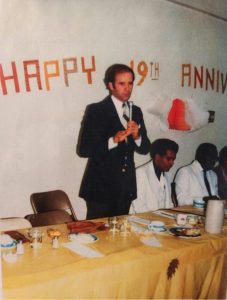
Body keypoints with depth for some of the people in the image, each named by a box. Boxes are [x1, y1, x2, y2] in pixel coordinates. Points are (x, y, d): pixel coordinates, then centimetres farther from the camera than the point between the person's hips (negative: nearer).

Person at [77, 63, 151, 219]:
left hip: (126, 188, 5)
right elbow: (83, 149, -15)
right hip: (101, 187, -5)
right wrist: (113, 140, -26)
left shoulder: (136, 111, 9)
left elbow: (145, 149, 8)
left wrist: (137, 136, -13)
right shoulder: (95, 111, -8)